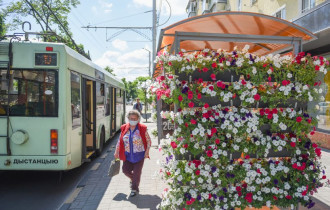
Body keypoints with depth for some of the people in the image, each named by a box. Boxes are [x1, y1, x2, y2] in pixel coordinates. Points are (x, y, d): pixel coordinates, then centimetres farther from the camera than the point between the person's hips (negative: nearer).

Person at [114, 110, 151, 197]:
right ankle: (133, 179, 37)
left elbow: (148, 140, -1)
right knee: (125, 170, 4)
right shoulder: (124, 128, -1)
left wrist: (147, 151, -8)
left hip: (139, 155, -3)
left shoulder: (142, 128, -8)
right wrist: (116, 152, 8)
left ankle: (134, 189, 20)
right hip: (128, 155, 3)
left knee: (137, 172, 1)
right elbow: (119, 141, 8)